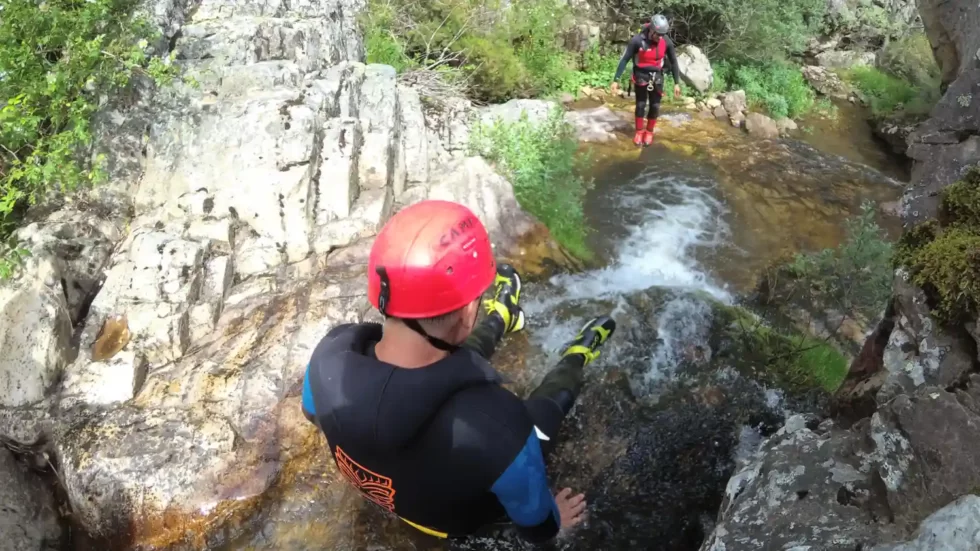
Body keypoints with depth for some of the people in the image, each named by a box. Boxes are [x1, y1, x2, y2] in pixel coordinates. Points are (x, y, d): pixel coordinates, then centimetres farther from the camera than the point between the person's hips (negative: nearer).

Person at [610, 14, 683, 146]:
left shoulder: (667, 42, -13)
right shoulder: (637, 40, -21)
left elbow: (673, 62, -1)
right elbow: (624, 59, -15)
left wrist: (676, 83, 0)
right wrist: (616, 80, -17)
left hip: (657, 77, 2)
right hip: (641, 76, -2)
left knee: (655, 106, 5)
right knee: (641, 105, 4)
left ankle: (649, 132, 24)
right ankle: (639, 131, 23)